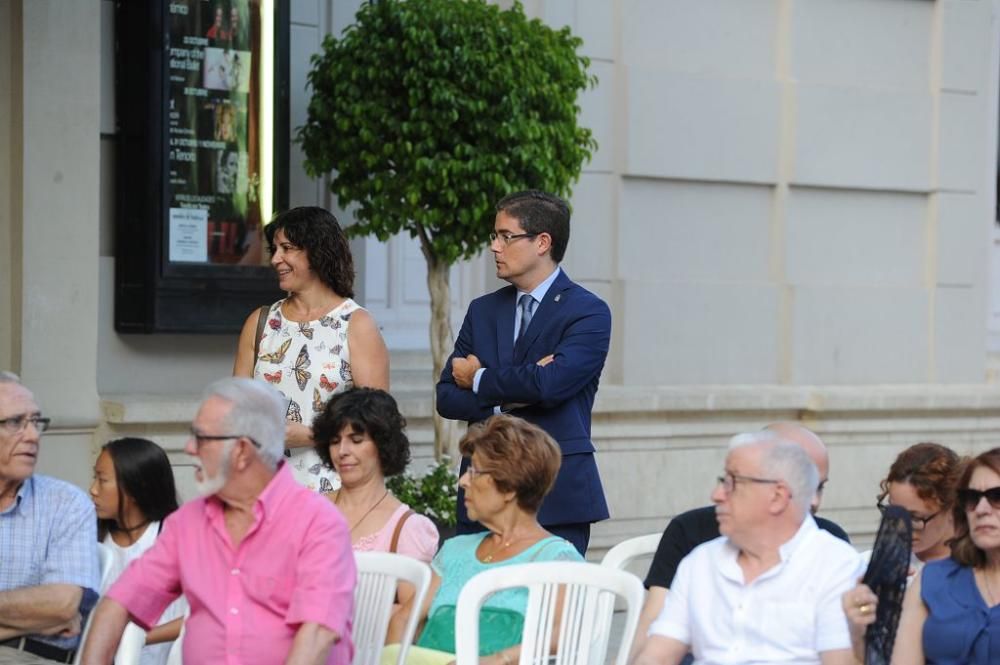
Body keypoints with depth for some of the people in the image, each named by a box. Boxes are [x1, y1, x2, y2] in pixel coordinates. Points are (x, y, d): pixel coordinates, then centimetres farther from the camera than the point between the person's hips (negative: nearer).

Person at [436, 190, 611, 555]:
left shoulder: (589, 312, -3)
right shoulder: (483, 310, 15)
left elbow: (550, 383, -19)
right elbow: (446, 398, 9)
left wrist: (479, 379, -2)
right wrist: (508, 398, -10)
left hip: (558, 496, -5)